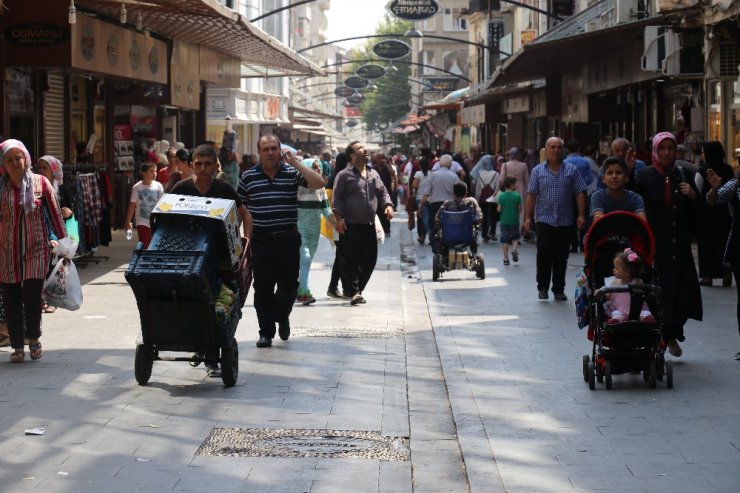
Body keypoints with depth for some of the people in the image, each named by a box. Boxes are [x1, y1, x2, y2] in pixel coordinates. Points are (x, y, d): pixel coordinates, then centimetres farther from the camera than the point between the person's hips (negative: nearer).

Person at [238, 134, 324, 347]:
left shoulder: (292, 173, 0)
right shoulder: (248, 177, 3)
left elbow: (319, 183, -14)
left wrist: (296, 163, -16)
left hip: (288, 239, 0)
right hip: (261, 240, 0)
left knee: (289, 284, 10)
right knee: (263, 287, -1)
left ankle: (282, 316, 37)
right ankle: (266, 331, 6)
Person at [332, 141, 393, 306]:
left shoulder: (373, 174, 16)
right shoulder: (344, 175, -2)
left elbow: (383, 192, 20)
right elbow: (337, 198, -5)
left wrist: (388, 205, 0)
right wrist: (339, 218, -14)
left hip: (370, 225, 6)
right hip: (351, 226, -6)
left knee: (370, 259, 7)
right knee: (352, 260, -8)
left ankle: (358, 289, 19)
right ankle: (354, 292, -9)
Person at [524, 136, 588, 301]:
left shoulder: (571, 170, 7)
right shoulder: (538, 171, 6)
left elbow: (580, 194, 4)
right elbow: (531, 195, 4)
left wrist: (581, 215, -5)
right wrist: (528, 217, -2)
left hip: (565, 221, 1)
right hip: (544, 220, -1)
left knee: (561, 257, 5)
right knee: (544, 255, -9)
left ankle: (559, 289, 13)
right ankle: (542, 287, 5)